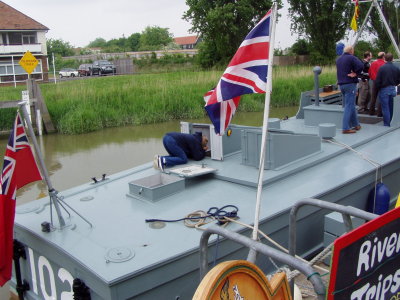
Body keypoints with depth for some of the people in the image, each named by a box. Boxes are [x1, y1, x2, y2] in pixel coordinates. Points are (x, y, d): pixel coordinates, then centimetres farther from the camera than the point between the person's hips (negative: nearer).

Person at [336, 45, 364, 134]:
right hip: (350, 84, -8)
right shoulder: (351, 58, -10)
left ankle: (355, 125, 25)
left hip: (341, 84, 8)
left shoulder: (338, 59, 14)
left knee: (351, 105, 17)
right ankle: (345, 128, -10)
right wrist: (356, 73, -7)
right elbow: (361, 66, -23)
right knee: (349, 106, -7)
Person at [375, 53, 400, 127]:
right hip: (392, 89, 4)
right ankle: (389, 121, 26)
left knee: (385, 107, 0)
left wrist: (378, 88, 3)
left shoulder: (382, 68, -13)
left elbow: (377, 81, -13)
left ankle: (386, 123, 1)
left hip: (384, 89, -4)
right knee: (390, 107, 16)